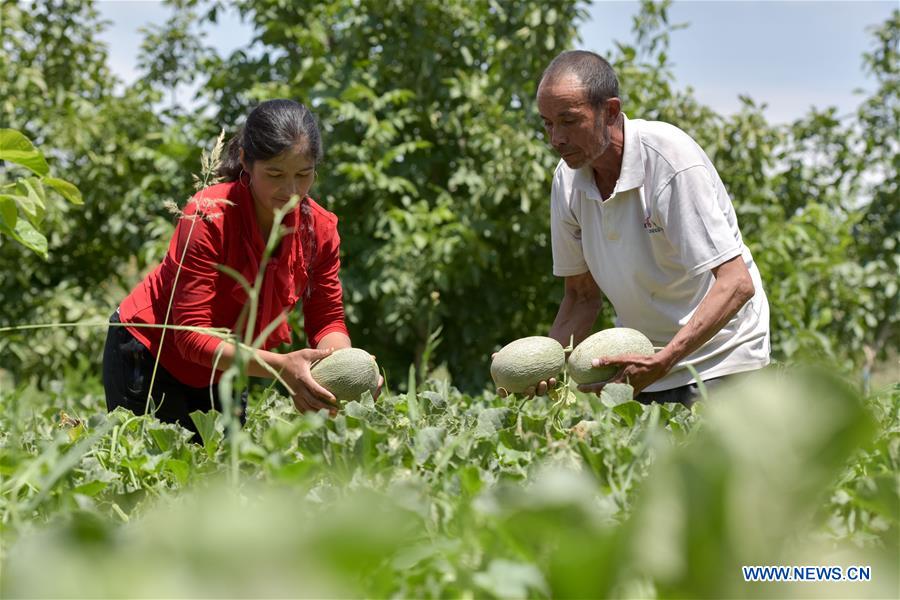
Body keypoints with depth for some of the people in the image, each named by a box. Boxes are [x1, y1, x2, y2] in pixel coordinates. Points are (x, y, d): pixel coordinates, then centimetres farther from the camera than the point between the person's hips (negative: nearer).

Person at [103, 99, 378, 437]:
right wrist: (280, 366, -44)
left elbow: (327, 320, -7)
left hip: (220, 371, 5)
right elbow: (192, 335, -32)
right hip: (147, 356, -5)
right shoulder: (207, 218, -29)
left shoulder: (320, 230, -13)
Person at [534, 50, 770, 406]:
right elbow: (582, 295, 7)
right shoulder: (567, 180, -3)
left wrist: (661, 363, -37)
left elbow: (737, 284, -27)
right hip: (643, 363, 6)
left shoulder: (673, 159, -22)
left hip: (716, 360, -5)